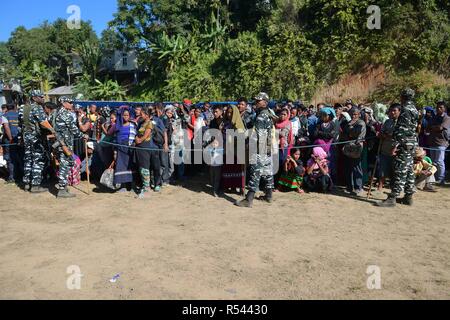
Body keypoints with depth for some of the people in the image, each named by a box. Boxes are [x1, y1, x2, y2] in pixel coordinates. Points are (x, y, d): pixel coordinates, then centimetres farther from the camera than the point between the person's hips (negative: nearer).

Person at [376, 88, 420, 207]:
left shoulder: (406, 109, -13)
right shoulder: (414, 109, 17)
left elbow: (402, 129, -21)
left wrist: (396, 144, -22)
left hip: (405, 144, -10)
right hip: (412, 145, 10)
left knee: (400, 172, -10)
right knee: (409, 171, 13)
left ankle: (392, 198, -9)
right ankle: (408, 197, 20)